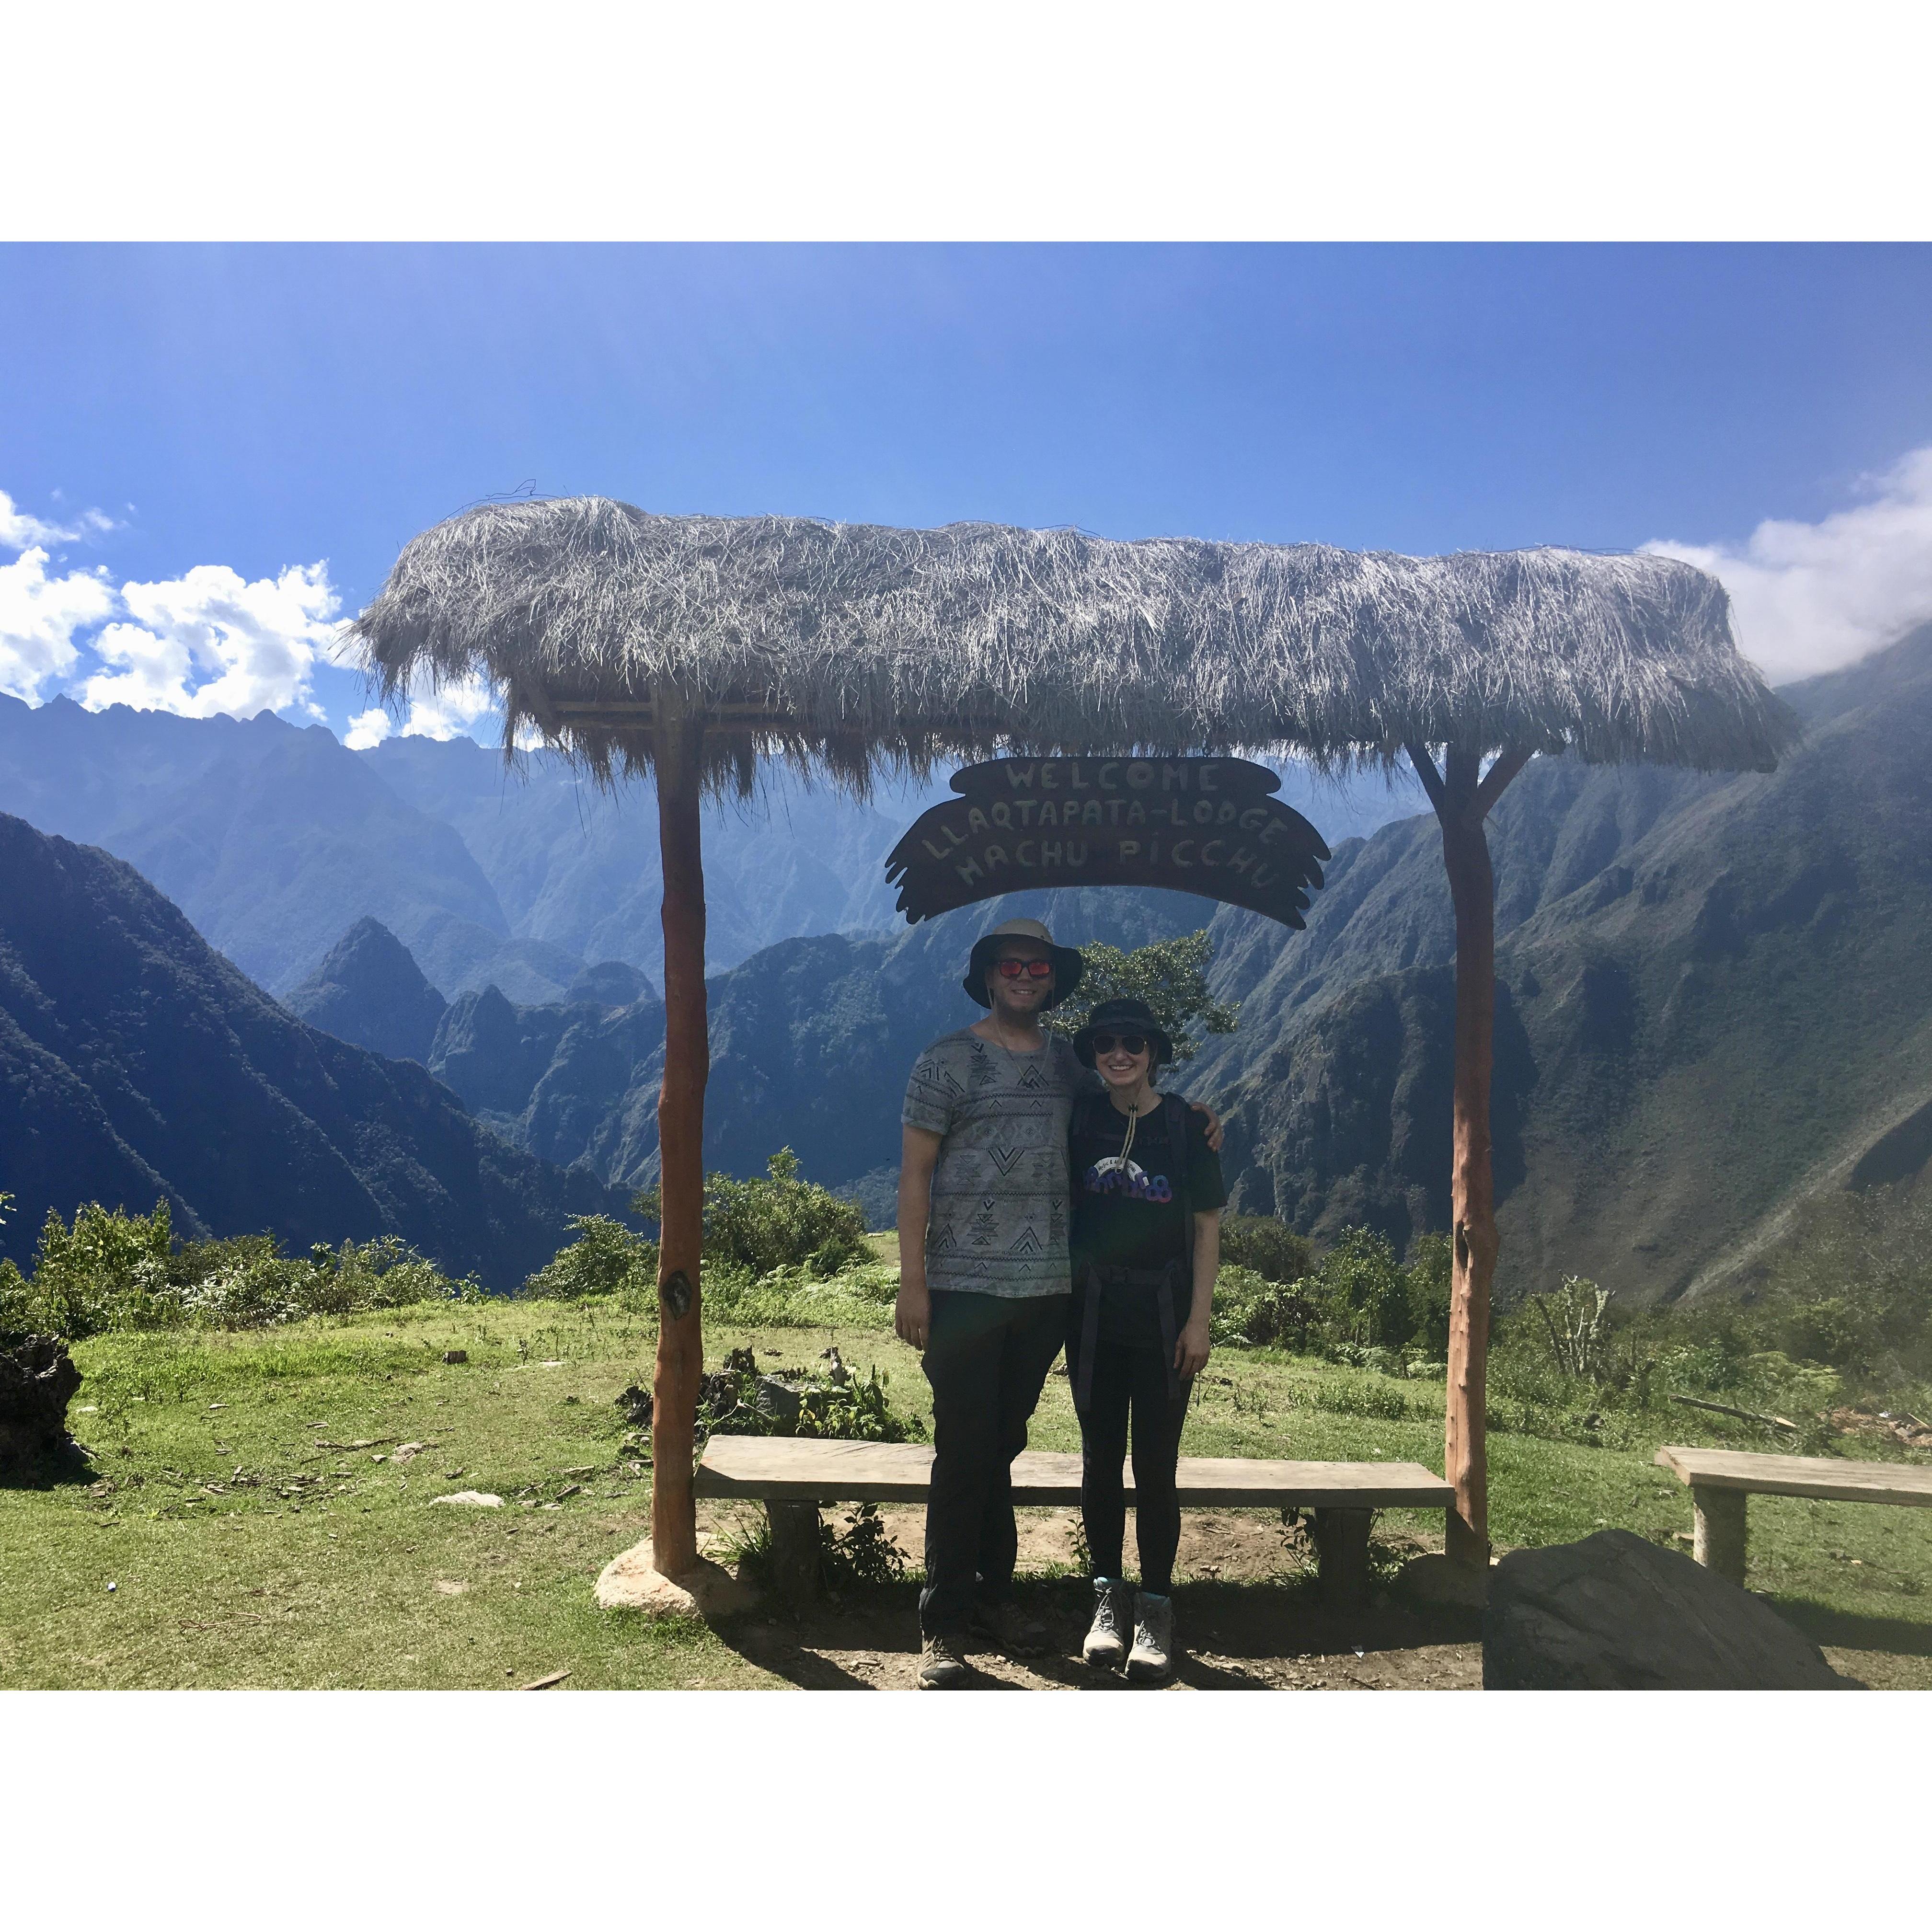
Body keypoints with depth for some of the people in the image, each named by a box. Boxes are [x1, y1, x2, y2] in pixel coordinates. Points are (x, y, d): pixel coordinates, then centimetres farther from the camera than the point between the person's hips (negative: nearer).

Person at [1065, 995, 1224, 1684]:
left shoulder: (1186, 1125, -3)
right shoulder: (1080, 1120, 1)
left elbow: (1207, 1226, -1)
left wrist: (1198, 1320, -5)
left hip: (1163, 1315, -2)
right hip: (1094, 1311, 2)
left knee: (1156, 1463, 0)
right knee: (1100, 1456, 8)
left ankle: (1155, 1606, 13)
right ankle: (1108, 1595, 22)